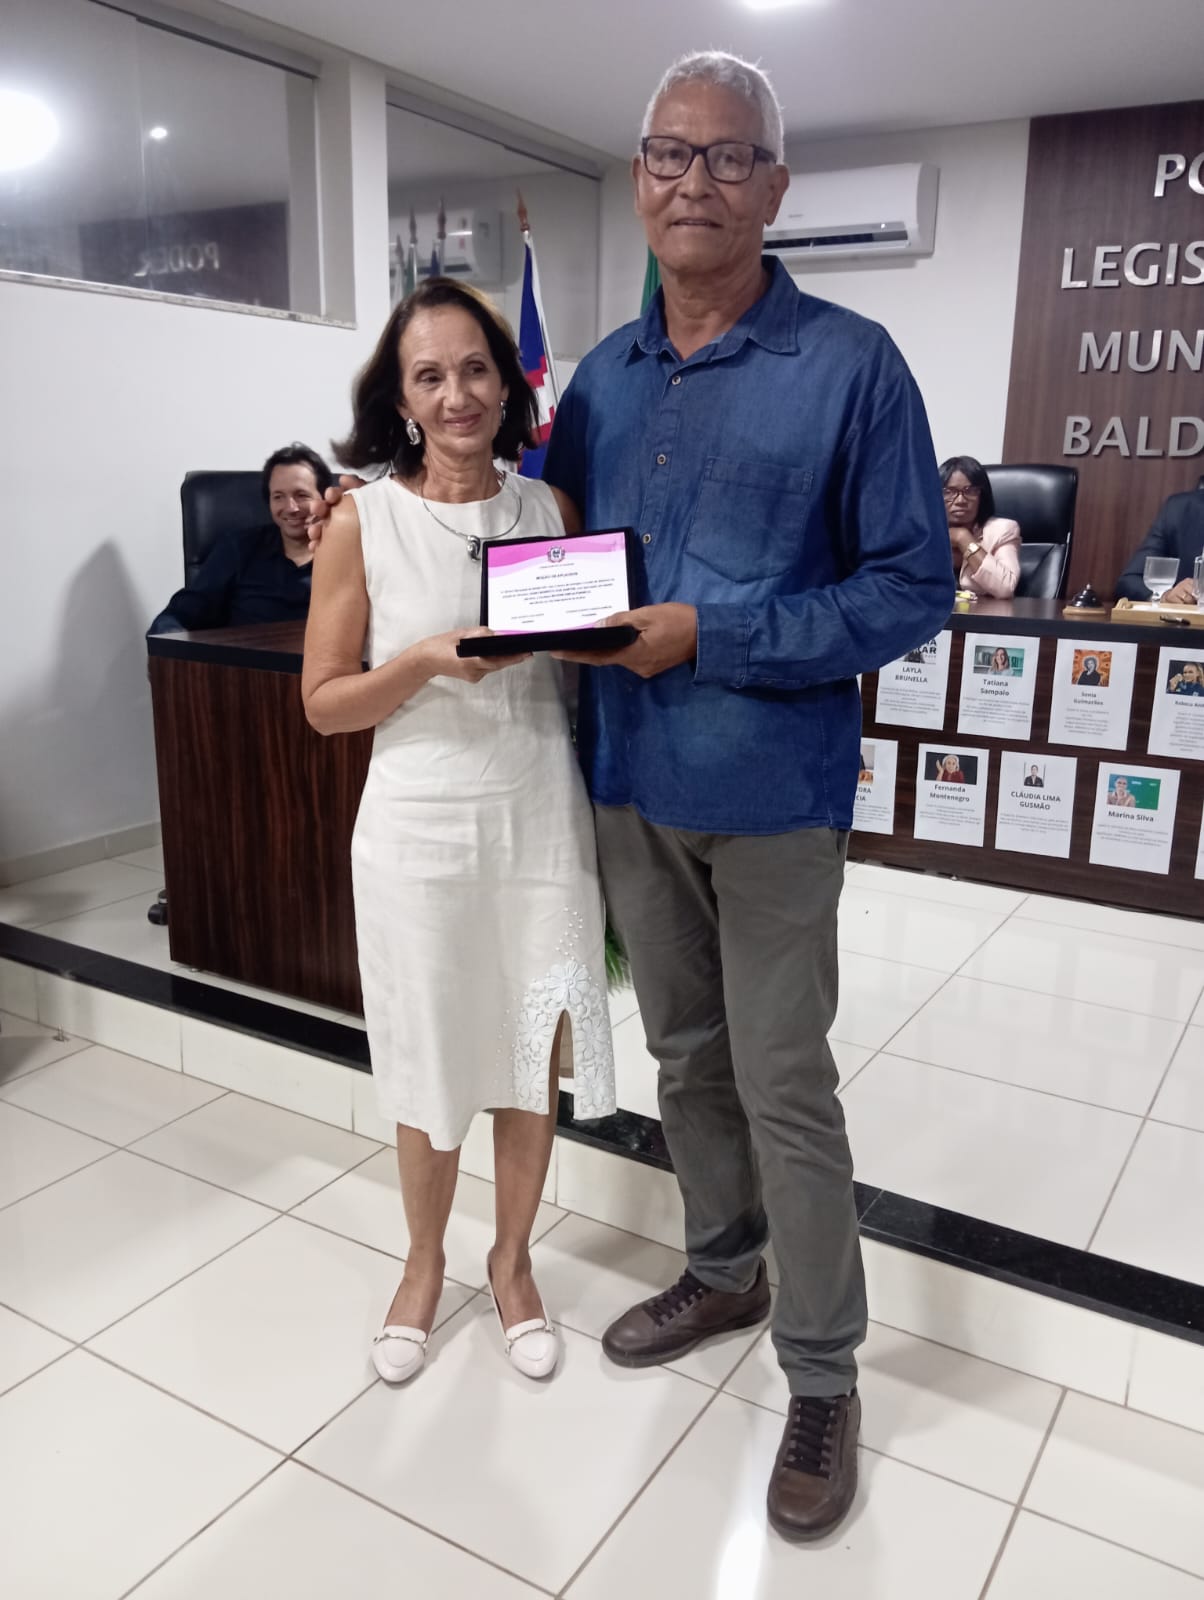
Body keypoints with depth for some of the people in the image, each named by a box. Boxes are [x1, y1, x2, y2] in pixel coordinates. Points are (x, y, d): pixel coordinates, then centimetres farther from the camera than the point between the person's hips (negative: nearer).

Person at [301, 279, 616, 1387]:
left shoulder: (550, 507, 3)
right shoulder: (364, 520, -4)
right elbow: (324, 701, -3)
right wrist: (432, 659, -18)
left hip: (540, 816, 2)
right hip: (421, 823, -2)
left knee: (535, 1059, 11)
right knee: (432, 1068, 11)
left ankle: (512, 1261, 37)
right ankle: (425, 1262, 39)